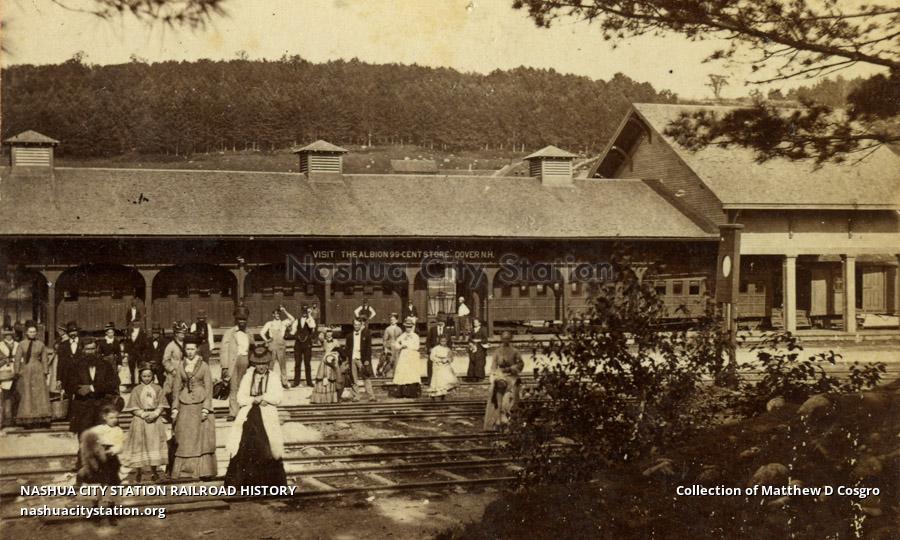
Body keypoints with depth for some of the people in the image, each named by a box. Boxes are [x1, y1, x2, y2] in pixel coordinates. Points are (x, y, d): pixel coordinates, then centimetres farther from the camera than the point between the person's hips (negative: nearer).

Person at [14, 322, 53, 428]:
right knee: (26, 395, 0)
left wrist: (45, 372, 0)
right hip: (25, 372, -1)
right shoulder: (21, 345, 2)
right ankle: (27, 420, 2)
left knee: (39, 394, -2)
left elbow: (44, 359, 5)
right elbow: (17, 359, 1)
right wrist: (17, 373, -4)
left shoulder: (41, 344, 5)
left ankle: (38, 419, 0)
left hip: (38, 372, 1)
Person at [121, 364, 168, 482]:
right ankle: (139, 471, 5)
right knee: (139, 445, -1)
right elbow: (133, 407, -1)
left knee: (154, 444, 1)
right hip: (140, 420, -1)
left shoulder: (157, 388, 6)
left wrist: (155, 414, -14)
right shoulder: (136, 390, 4)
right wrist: (143, 414, -14)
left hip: (155, 420, 1)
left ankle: (153, 471, 6)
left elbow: (162, 404, 2)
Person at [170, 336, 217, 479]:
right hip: (185, 406, 2)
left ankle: (203, 470, 1)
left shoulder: (204, 366, 2)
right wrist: (175, 408, 0)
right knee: (185, 440, 1)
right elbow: (176, 388, 7)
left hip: (200, 404, -2)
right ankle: (185, 471, 5)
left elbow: (209, 388, 0)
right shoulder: (180, 367, 7)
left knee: (202, 439, -2)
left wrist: (206, 407, -9)